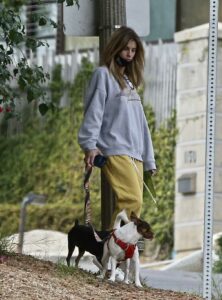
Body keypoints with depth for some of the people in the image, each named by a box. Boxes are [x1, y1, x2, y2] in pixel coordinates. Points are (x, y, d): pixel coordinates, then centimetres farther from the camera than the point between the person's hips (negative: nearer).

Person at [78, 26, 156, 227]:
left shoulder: (130, 81, 26)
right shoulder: (104, 74, 4)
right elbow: (94, 110, -6)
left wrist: (149, 159, 20)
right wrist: (90, 145, -18)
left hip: (135, 154, 8)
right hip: (115, 150, -8)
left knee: (133, 203, 0)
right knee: (132, 200, -22)